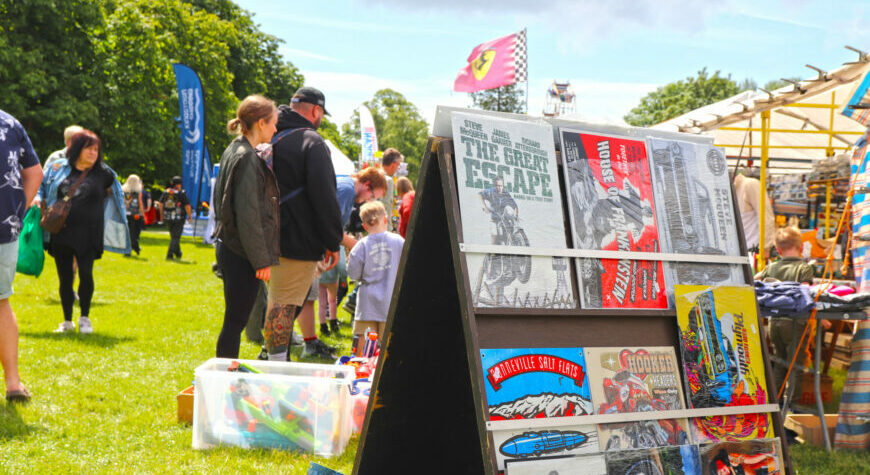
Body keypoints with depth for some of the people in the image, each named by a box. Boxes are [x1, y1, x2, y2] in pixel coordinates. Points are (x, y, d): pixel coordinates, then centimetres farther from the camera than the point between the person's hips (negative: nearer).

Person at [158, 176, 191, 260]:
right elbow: (187, 206, -12)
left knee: (174, 236, 20)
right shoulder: (182, 193, -10)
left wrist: (162, 215, 22)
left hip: (168, 218, 5)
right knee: (175, 237, 0)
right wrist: (190, 216, 1)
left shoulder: (165, 192, 5)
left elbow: (161, 204, 11)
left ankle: (178, 253, 31)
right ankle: (169, 255, -8)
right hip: (178, 218, -5)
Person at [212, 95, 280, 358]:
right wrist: (262, 260, -17)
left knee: (234, 321, 14)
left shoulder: (233, 151, 14)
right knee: (235, 321, -3)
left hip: (228, 246, 10)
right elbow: (248, 215, -19)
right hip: (242, 254, -10)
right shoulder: (247, 158, -15)